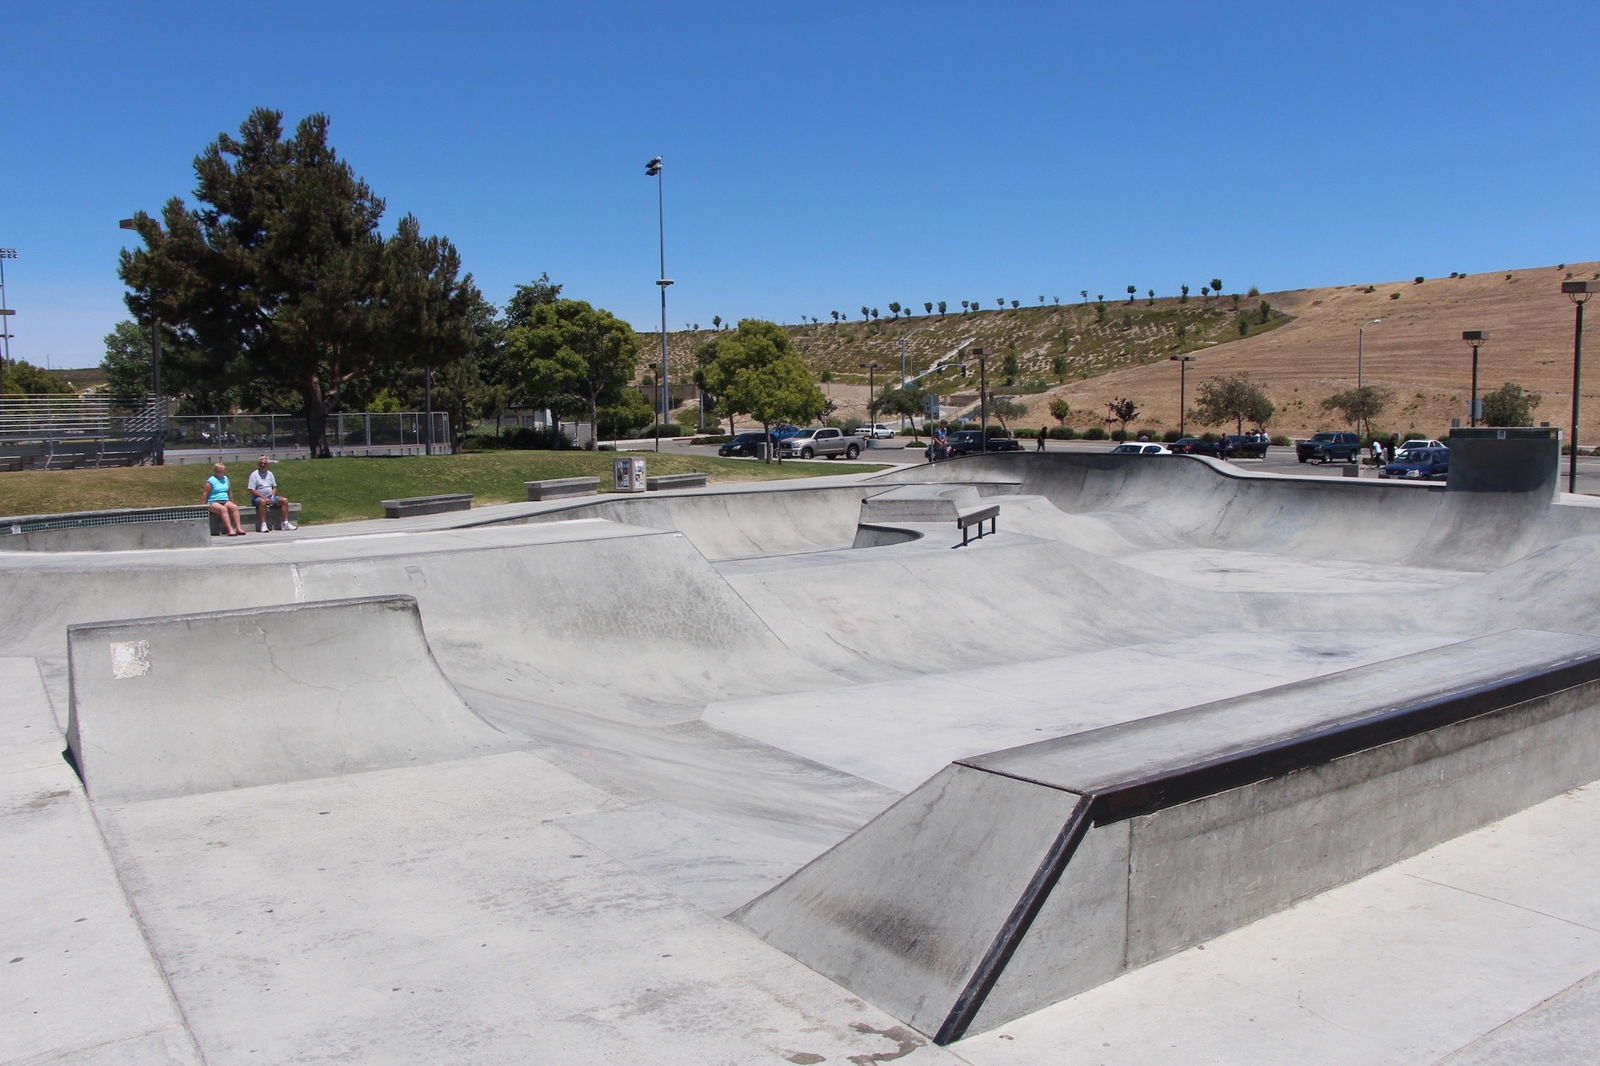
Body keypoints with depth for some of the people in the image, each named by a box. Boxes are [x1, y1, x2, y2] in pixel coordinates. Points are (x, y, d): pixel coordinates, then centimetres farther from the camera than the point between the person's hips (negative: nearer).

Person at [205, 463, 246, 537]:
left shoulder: (225, 478, 16)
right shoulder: (211, 481, -2)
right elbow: (206, 494, -1)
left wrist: (231, 502, 22)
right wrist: (205, 505, -5)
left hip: (225, 501, 5)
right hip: (213, 502, -5)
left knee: (234, 507, -26)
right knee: (223, 509, -36)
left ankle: (238, 528, -35)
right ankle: (230, 529, -45)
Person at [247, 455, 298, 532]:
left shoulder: (269, 473, 17)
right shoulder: (254, 474, -1)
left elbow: (275, 487, 18)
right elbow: (252, 491, -9)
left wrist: (272, 496, -4)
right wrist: (265, 498, -17)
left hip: (271, 497, 6)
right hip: (259, 497, -6)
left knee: (284, 500, -16)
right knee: (262, 502, -39)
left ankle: (285, 523, -19)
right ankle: (263, 525, -39)